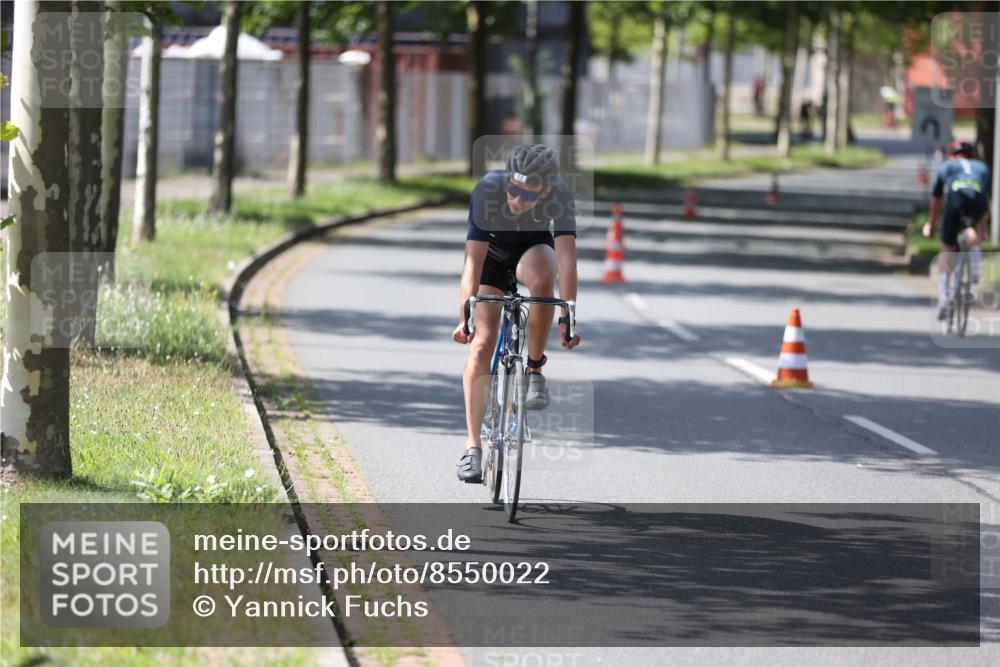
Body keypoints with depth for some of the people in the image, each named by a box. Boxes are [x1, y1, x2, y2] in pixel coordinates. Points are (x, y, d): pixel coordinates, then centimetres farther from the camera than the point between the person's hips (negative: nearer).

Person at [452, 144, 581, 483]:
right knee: (482, 343, -12)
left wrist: (567, 318, -43)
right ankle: (473, 446, -5)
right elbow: (473, 261, -36)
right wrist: (464, 318, -44)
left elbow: (566, 257, -35)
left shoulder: (560, 194, -33)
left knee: (542, 280, -37)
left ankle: (534, 369, -15)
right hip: (493, 251, 0)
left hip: (534, 246, 0)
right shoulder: (487, 189, -34)